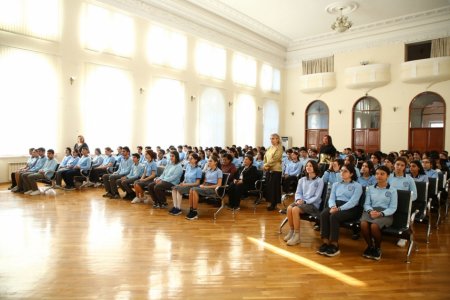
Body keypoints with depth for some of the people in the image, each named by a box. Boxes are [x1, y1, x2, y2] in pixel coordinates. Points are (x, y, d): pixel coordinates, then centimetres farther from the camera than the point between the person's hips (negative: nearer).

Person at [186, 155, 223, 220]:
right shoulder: (208, 170, 19)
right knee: (191, 189, -25)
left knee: (195, 190, -29)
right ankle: (191, 210, -25)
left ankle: (195, 212, -23)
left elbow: (218, 185, -7)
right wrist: (202, 185, -4)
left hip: (213, 189, -6)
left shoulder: (219, 171, 0)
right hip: (205, 187, 6)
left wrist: (206, 186, -14)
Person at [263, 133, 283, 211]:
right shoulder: (269, 148, 14)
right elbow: (265, 157, 11)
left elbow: (275, 159, -17)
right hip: (268, 170, 7)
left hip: (275, 170, -7)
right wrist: (265, 166, -6)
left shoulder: (279, 148, -7)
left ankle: (274, 204, 10)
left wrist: (267, 165, -15)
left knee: (274, 187, 0)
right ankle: (271, 203, 20)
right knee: (269, 186, 9)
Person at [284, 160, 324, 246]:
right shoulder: (302, 180, 15)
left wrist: (305, 201, -17)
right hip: (301, 202, 5)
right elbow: (298, 192, 12)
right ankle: (291, 231, -13)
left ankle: (297, 235, -23)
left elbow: (317, 197, -8)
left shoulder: (319, 181, -1)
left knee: (295, 209, -32)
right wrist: (298, 199, -10)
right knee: (289, 208, -28)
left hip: (313, 204, -5)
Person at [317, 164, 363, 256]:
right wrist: (333, 206, -12)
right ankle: (325, 242, -27)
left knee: (334, 216, -34)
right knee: (323, 214, -29)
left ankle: (334, 245, -27)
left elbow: (353, 201, -9)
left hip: (350, 209, -4)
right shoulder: (336, 184, 23)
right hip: (335, 206, 4)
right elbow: (331, 198, 11)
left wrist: (339, 208, -22)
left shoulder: (357, 186, 6)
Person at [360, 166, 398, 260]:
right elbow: (366, 204, 10)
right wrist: (370, 211, -14)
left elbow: (393, 208, -1)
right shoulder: (370, 188, 16)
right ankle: (370, 246, -5)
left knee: (374, 226, -34)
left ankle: (378, 248, -5)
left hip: (386, 214, -2)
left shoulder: (392, 190, 7)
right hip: (371, 211, 3)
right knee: (363, 224, -32)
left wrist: (381, 213, -18)